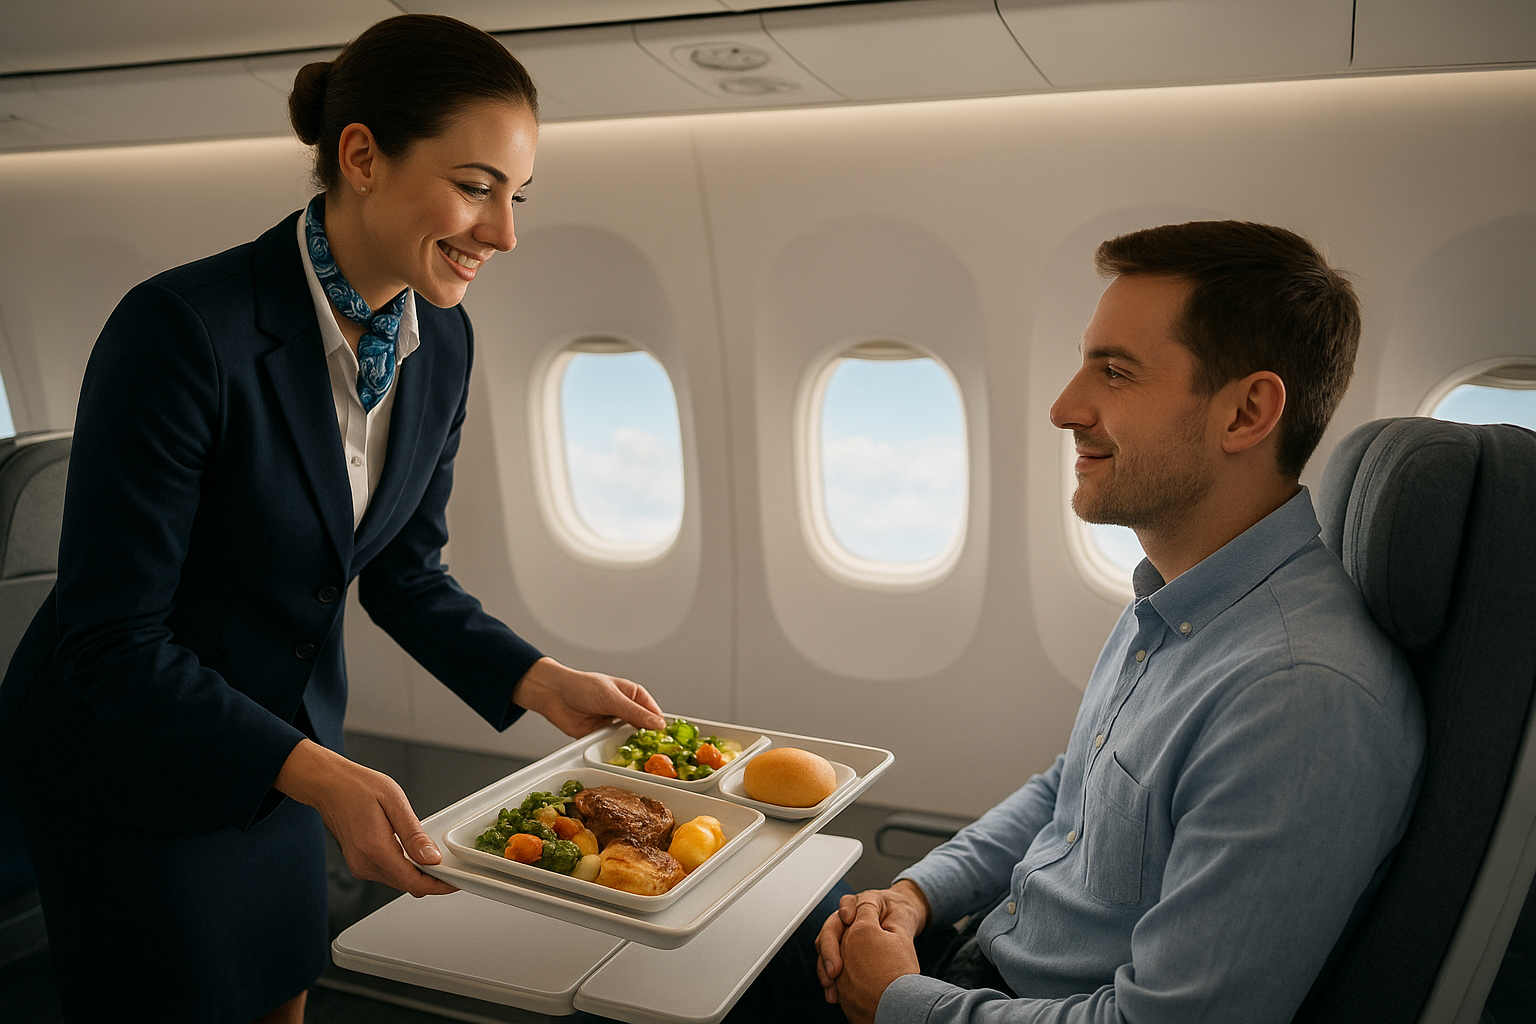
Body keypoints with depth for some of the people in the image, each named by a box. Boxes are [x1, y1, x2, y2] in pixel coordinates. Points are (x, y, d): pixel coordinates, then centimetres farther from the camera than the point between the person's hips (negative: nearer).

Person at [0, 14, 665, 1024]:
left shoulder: (442, 342, -8)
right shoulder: (182, 329, -29)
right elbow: (107, 641, -25)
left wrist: (542, 682, -10)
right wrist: (320, 777, -34)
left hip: (282, 736, 6)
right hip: (127, 751, -6)